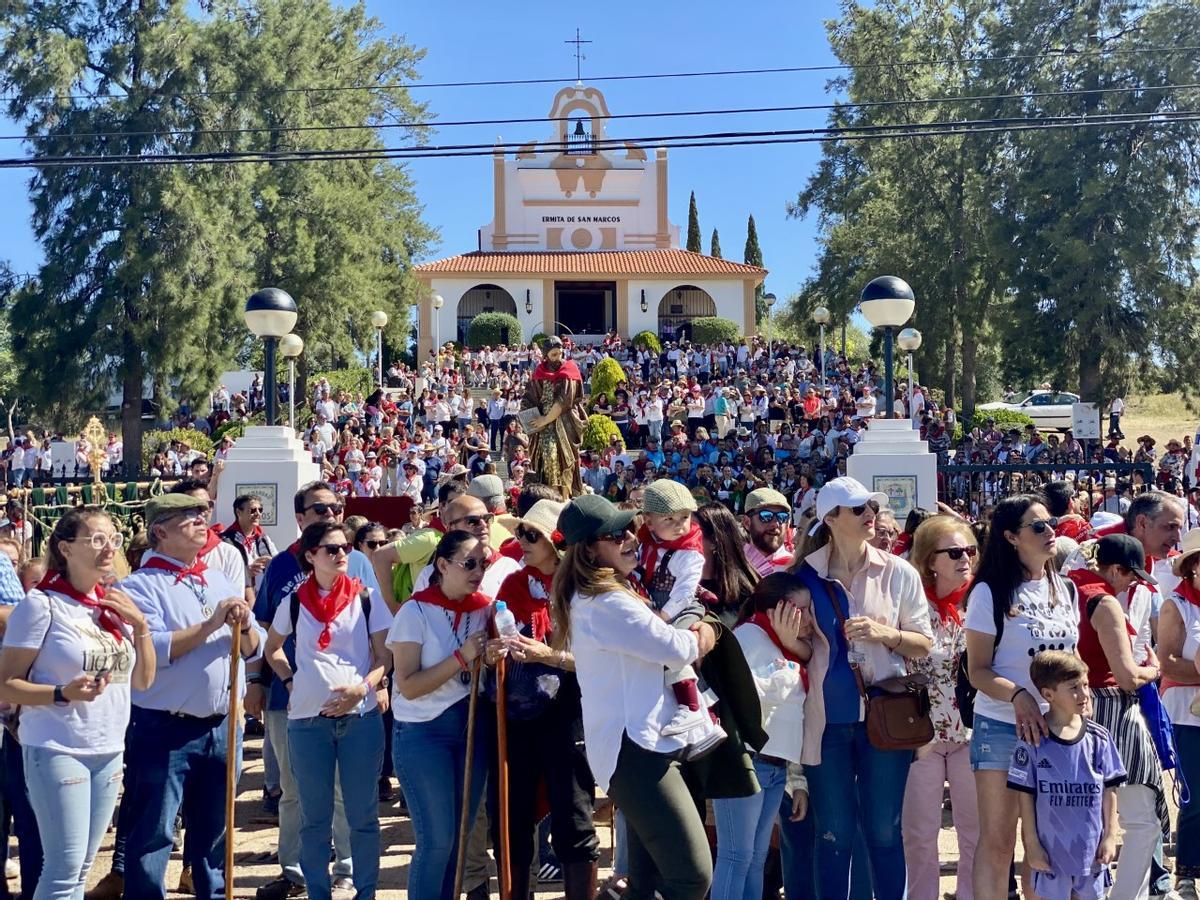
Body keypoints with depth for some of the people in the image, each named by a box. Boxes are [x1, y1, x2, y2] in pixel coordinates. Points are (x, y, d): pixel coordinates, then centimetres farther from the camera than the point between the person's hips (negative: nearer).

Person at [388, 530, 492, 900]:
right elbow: (408, 686, -17)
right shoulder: (416, 612, -12)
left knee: (461, 834, 11)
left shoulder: (483, 608, 2)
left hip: (471, 727, 5)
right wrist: (461, 657, -23)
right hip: (423, 733, -5)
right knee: (437, 839, -3)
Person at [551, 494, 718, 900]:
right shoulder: (607, 603, -17)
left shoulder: (590, 597, 16)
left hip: (635, 742, 11)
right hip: (636, 746, -11)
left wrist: (691, 638, -1)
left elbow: (648, 646, 19)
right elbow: (677, 649, -16)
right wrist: (701, 635, 6)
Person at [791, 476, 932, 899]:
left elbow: (924, 644, 2)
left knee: (884, 830, 9)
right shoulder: (804, 574, 0)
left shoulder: (899, 572, -1)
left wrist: (885, 633, -15)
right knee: (833, 833, 8)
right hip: (827, 718, 0)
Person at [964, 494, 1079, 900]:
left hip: (1056, 727, 5)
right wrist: (1019, 696, -25)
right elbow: (978, 670, -11)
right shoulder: (990, 593, -10)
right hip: (1001, 728, -5)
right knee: (997, 839, 1)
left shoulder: (1065, 590, 7)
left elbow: (1073, 657, 17)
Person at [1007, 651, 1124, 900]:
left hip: (1091, 848, 2)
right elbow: (1025, 795, -5)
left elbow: (1109, 790, 4)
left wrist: (1110, 836, 3)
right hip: (1050, 850, -2)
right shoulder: (1033, 741, -10)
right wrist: (1031, 843, -4)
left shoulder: (1099, 738, -2)